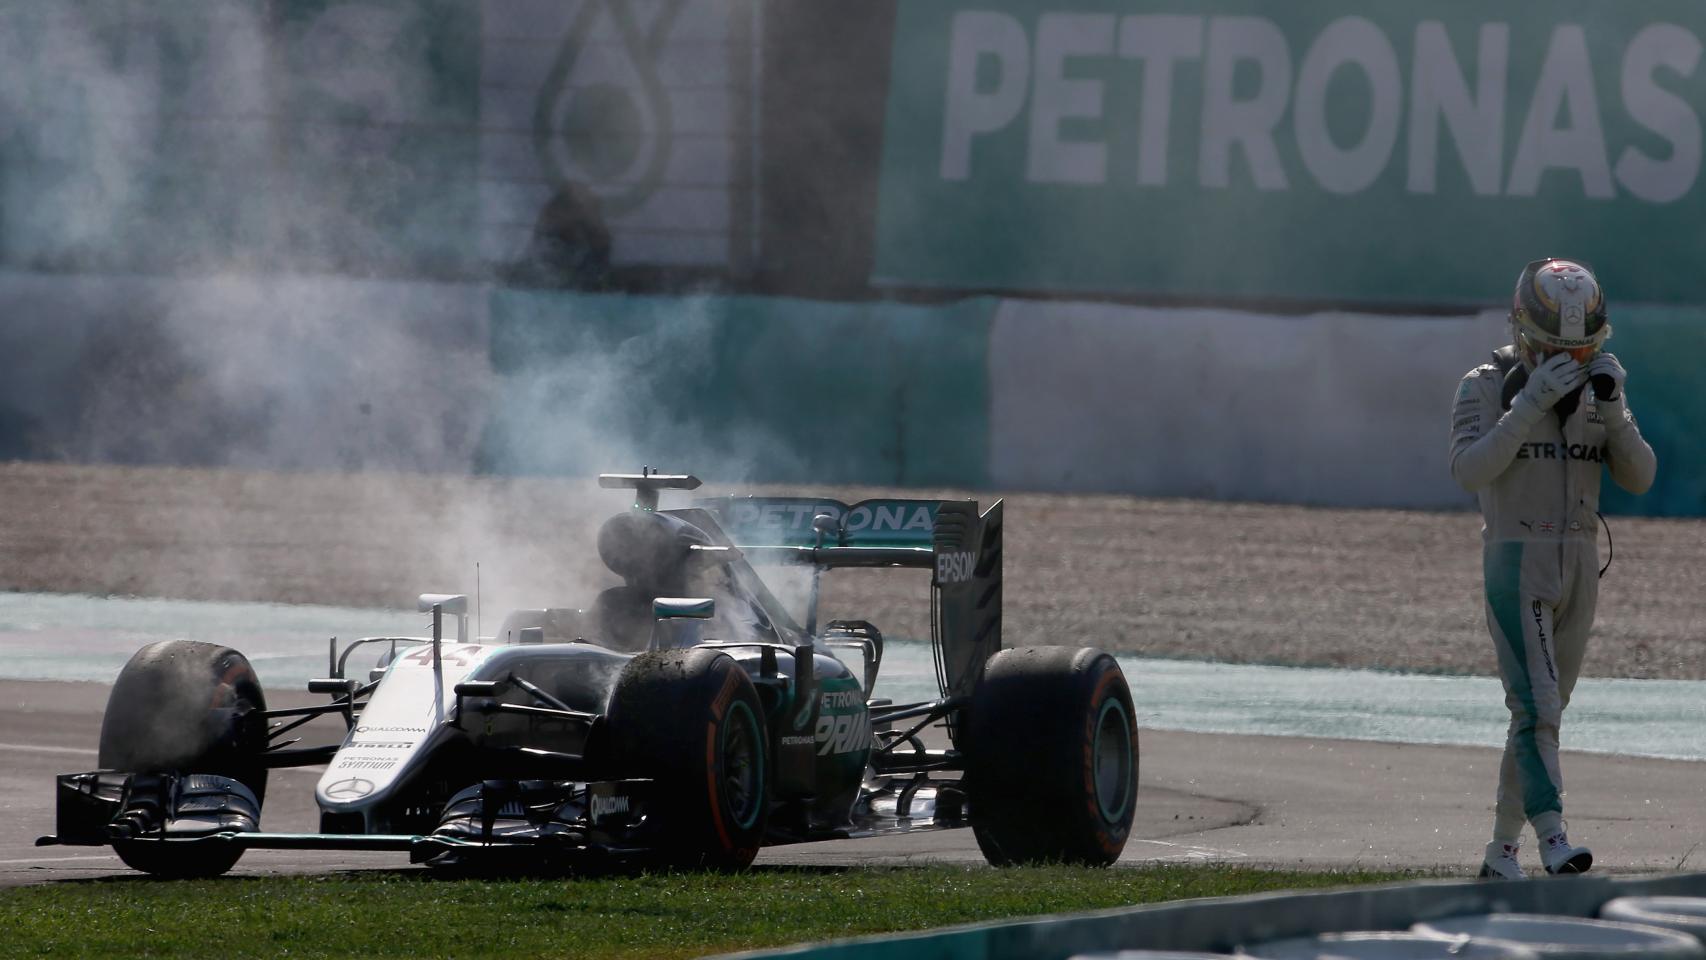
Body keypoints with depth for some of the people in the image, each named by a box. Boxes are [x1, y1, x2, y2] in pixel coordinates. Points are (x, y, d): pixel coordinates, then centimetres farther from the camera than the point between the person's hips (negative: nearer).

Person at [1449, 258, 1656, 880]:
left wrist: (1613, 410, -16)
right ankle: (1552, 838, -26)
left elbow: (1638, 478, 0)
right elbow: (1469, 469, -21)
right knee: (1537, 705, -18)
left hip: (1579, 566, 5)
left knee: (1541, 711, 8)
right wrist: (1530, 404, -27)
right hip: (1515, 564, -5)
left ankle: (1502, 850, 15)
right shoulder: (1487, 388, -6)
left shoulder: (1596, 389, 7)